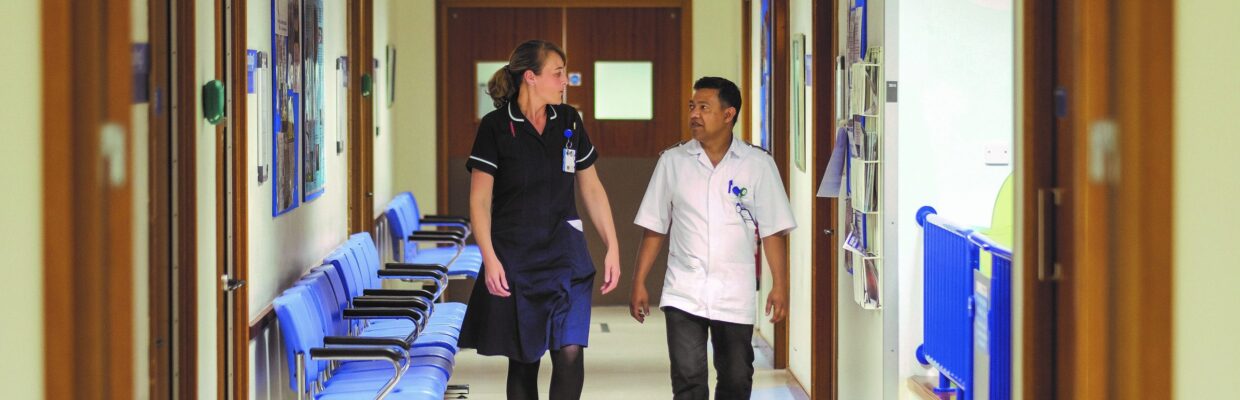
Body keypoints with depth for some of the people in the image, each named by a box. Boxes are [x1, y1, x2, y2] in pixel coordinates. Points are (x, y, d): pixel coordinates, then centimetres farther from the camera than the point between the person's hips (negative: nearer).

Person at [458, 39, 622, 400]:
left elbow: (591, 188, 14)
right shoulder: (496, 127, -5)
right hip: (514, 258, -3)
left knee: (570, 352, -13)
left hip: (565, 253, 3)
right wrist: (490, 259, -14)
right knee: (523, 361, 5)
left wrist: (612, 247, 9)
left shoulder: (569, 121, 7)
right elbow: (480, 200, -5)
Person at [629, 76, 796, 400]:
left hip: (735, 296, 0)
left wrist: (779, 286, -6)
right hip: (683, 294, 0)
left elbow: (773, 231, 0)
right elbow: (654, 228, 8)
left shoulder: (758, 165, 0)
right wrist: (639, 283, 5)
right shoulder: (672, 162, 4)